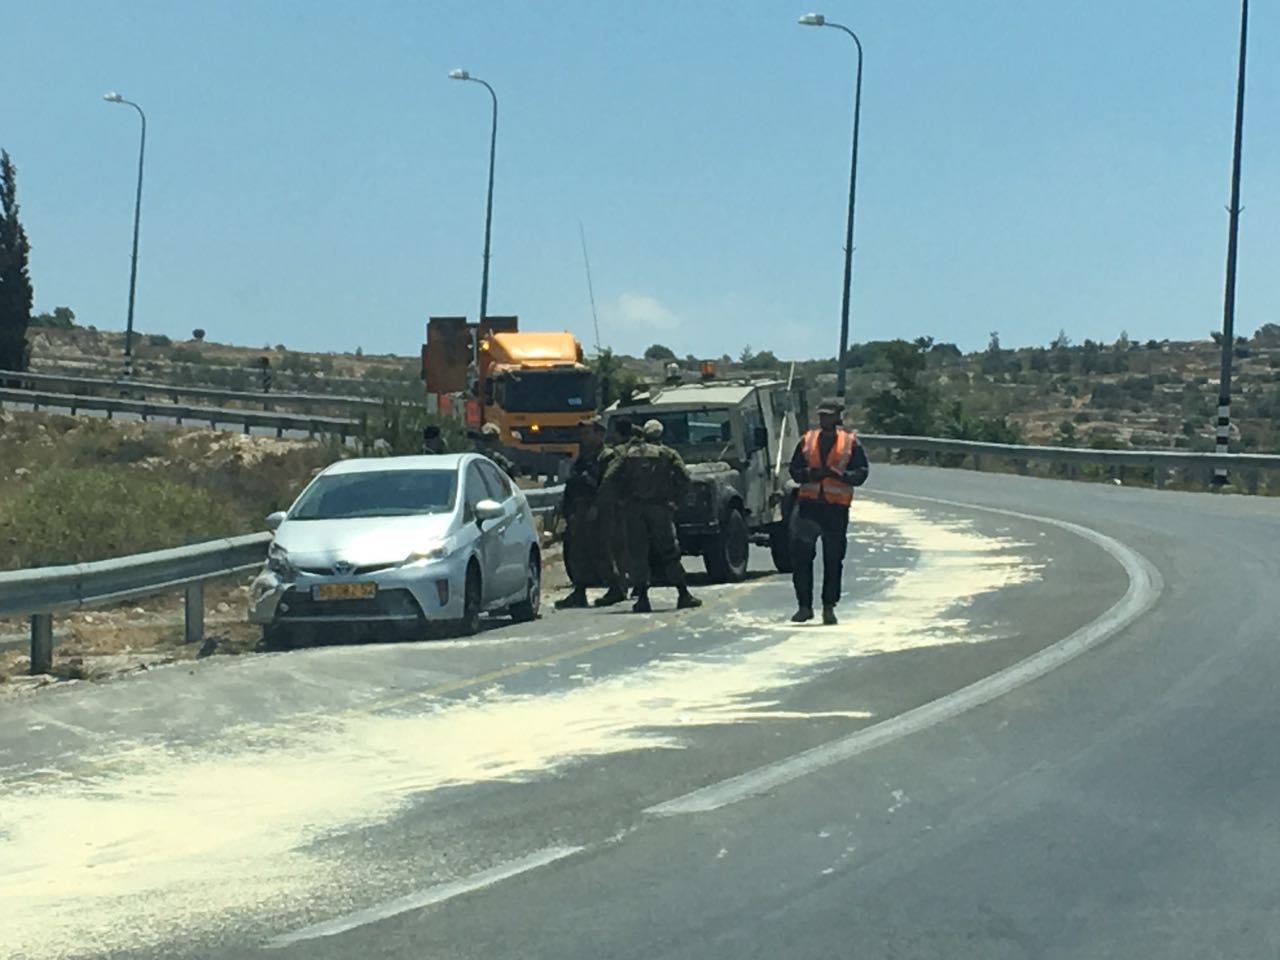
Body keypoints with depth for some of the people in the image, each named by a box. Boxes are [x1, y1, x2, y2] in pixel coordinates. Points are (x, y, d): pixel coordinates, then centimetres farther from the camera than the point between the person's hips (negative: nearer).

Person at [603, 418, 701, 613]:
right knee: (669, 553, 5)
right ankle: (684, 595, 3)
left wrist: (622, 500, 7)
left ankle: (642, 598, -2)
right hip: (659, 509, -1)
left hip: (634, 509, 1)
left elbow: (609, 478, 0)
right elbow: (683, 478, -6)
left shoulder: (628, 453, 9)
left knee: (637, 553, 4)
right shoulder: (667, 454, 5)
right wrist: (673, 499, 3)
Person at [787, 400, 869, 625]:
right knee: (801, 557, -2)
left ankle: (829, 607, 12)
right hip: (808, 503, 2)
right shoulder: (807, 440, 10)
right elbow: (794, 470, 12)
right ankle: (804, 605, 6)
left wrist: (838, 474, -16)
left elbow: (861, 472, -1)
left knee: (833, 559, 3)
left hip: (836, 507, -2)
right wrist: (809, 473, -9)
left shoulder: (851, 442, 3)